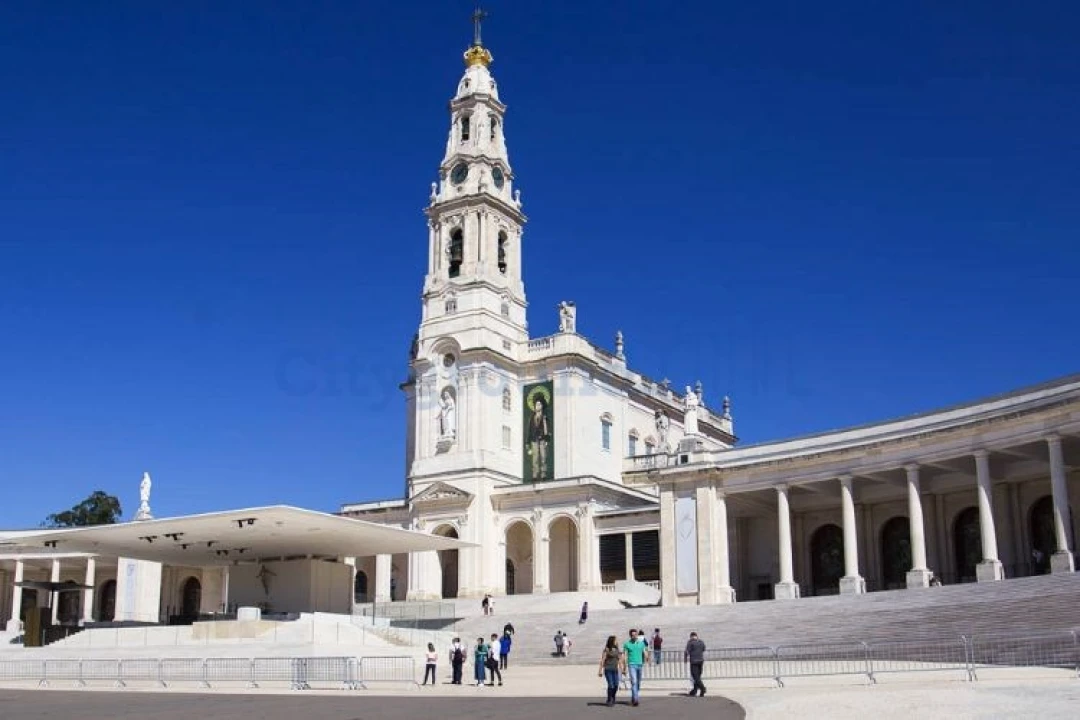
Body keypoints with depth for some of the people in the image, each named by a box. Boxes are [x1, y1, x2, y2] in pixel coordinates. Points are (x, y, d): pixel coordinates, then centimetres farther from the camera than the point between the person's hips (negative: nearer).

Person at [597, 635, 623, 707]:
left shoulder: (617, 650, 11)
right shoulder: (606, 650, -6)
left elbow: (620, 660, 16)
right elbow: (602, 660, -6)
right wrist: (600, 671, -9)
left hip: (615, 670, 5)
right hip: (608, 669, -5)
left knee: (616, 685, -1)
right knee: (611, 685, -11)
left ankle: (612, 699, 22)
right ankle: (609, 701, 4)